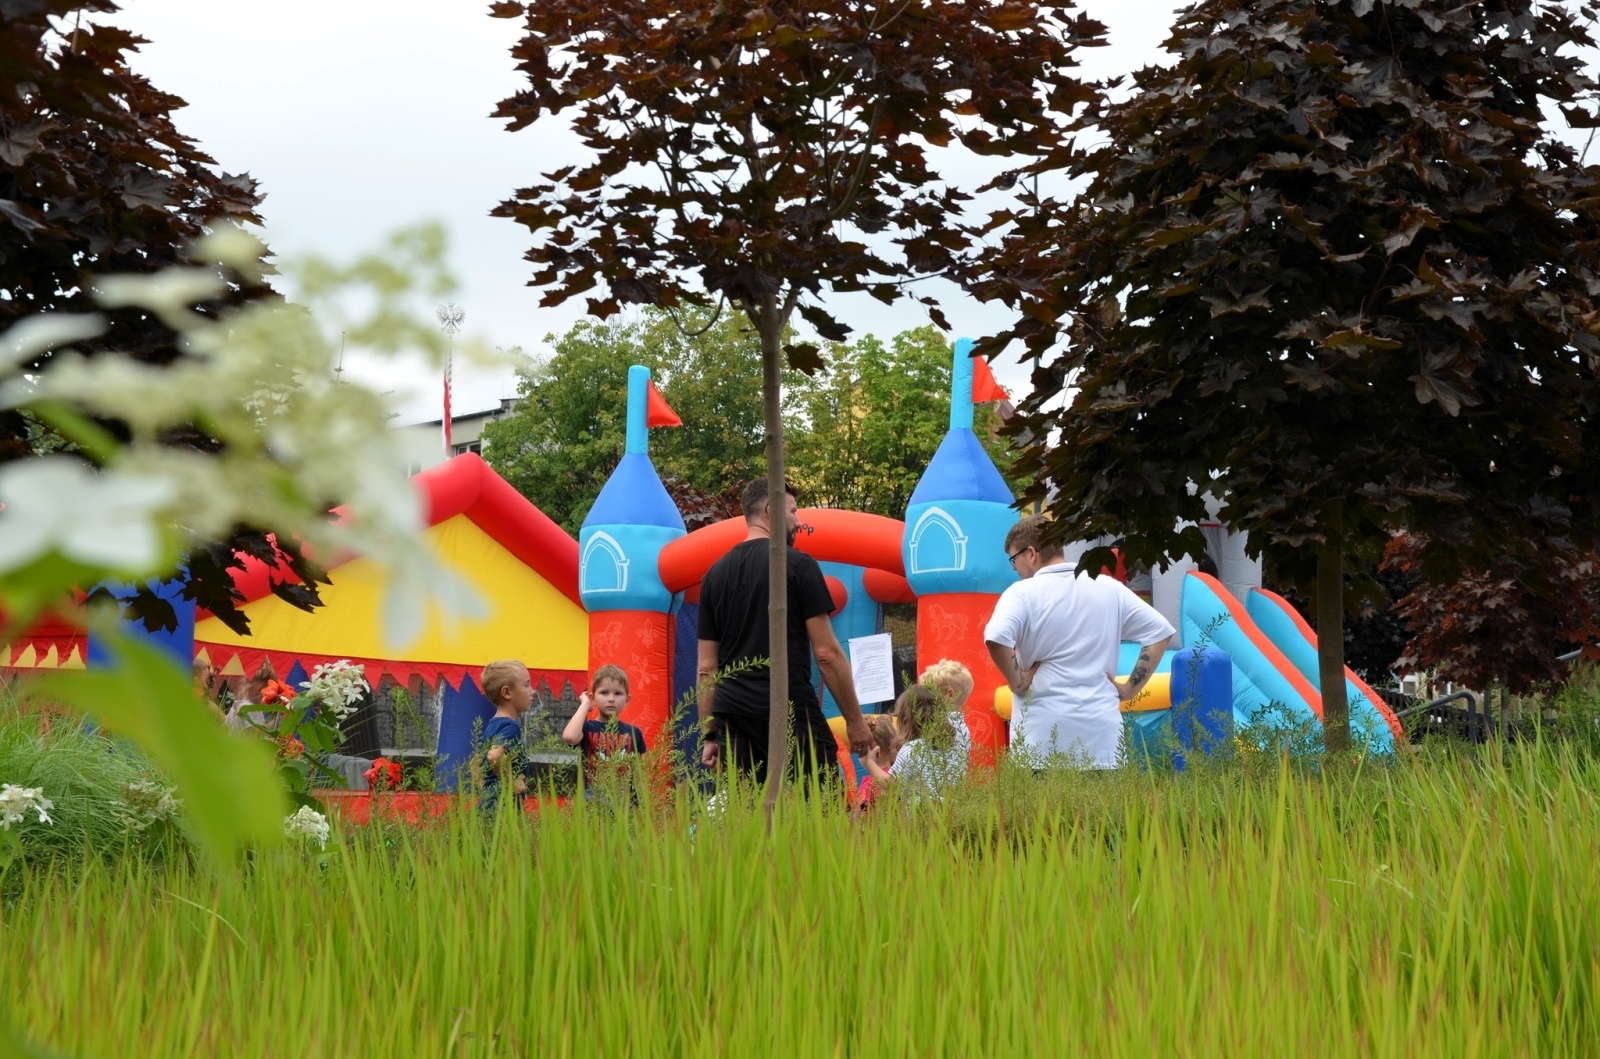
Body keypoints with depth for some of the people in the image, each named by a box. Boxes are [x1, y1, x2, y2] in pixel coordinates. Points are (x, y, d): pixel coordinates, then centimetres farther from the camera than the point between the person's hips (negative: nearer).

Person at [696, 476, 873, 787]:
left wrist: (709, 735, 16)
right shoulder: (798, 564, -2)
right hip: (792, 714, -5)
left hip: (733, 718, 6)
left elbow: (706, 667, 13)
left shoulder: (715, 574, 14)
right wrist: (855, 720, 2)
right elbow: (827, 653, -5)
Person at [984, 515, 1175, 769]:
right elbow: (1160, 631, 11)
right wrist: (1131, 688, 11)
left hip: (1043, 727, -4)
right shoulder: (1109, 588, 10)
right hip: (1100, 723, 4)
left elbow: (996, 638, -22)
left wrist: (1017, 683, -8)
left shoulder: (1023, 593, -5)